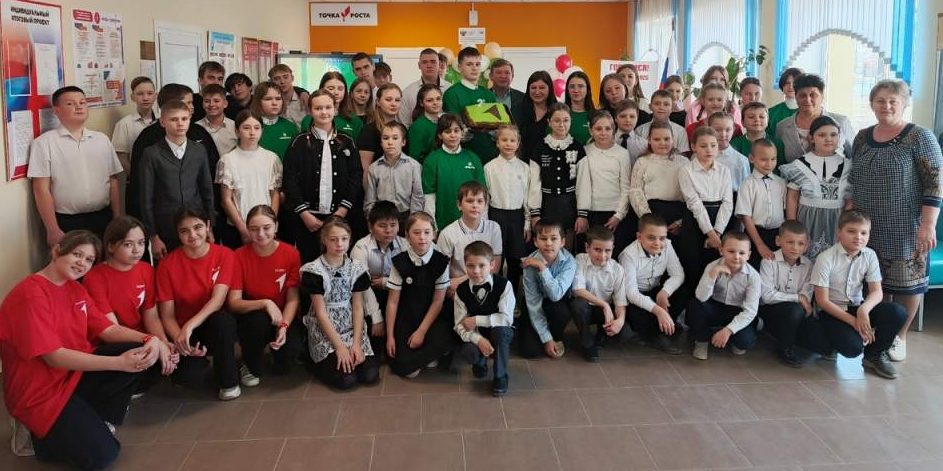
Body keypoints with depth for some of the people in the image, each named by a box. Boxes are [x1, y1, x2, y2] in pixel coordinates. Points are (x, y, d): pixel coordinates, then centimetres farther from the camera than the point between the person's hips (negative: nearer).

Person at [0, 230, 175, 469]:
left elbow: (107, 328, 2)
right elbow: (54, 357, -25)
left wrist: (150, 339, -18)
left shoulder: (75, 289, 7)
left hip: (77, 371, 8)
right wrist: (118, 363, -29)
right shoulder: (30, 295, -21)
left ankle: (99, 418, 1)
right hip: (40, 392, -8)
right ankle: (37, 434, 6)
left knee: (142, 351, -12)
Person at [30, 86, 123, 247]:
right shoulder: (44, 143, -3)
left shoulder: (102, 140, 9)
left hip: (103, 219, 4)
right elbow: (42, 190, -6)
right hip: (66, 223, -3)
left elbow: (113, 182, 10)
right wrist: (53, 231, -11)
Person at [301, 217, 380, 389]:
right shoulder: (314, 271, -11)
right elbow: (320, 312, -12)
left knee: (371, 375, -14)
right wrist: (339, 346, -15)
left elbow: (358, 308, 0)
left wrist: (356, 343, -11)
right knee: (346, 379, -20)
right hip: (324, 333, -4)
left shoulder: (356, 269, 1)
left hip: (352, 329, 4)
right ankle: (319, 364, 10)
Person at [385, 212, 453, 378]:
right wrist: (390, 336, -5)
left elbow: (438, 301, -5)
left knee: (441, 342, -33)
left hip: (431, 318, 0)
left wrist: (421, 331, -11)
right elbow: (392, 301, -3)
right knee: (400, 366, -16)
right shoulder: (400, 262, -6)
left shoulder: (441, 262, -6)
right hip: (405, 319, 0)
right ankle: (425, 357, 17)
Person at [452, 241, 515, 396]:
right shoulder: (461, 290, -9)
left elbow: (506, 319, -24)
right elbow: (460, 325, -11)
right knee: (466, 352, -32)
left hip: (501, 333, -1)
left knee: (499, 329, -37)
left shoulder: (503, 285, -16)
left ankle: (500, 376, -14)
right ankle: (480, 361, 10)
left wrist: (476, 320, -23)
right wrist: (478, 339, -29)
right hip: (476, 336, 1)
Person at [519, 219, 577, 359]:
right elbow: (534, 304, -20)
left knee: (559, 309, -36)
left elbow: (556, 294, -34)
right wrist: (546, 339, -22)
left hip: (559, 304, 0)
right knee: (529, 350, -19)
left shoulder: (568, 261, -22)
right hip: (536, 307, 0)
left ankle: (557, 338, -3)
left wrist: (542, 267, -36)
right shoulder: (530, 263, -22)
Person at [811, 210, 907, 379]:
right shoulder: (825, 258, -16)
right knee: (852, 347, -30)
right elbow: (822, 300, -15)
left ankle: (874, 355, 2)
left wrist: (864, 309, -29)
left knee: (898, 313, -21)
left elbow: (877, 291, -6)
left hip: (858, 307, 5)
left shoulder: (869, 256, -2)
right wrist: (853, 321, -22)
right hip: (832, 310, -5)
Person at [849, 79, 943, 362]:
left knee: (906, 282, 4)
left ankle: (899, 336, 20)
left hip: (905, 228, -4)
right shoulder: (862, 137, 9)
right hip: (866, 227, 4)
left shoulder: (919, 138, -7)